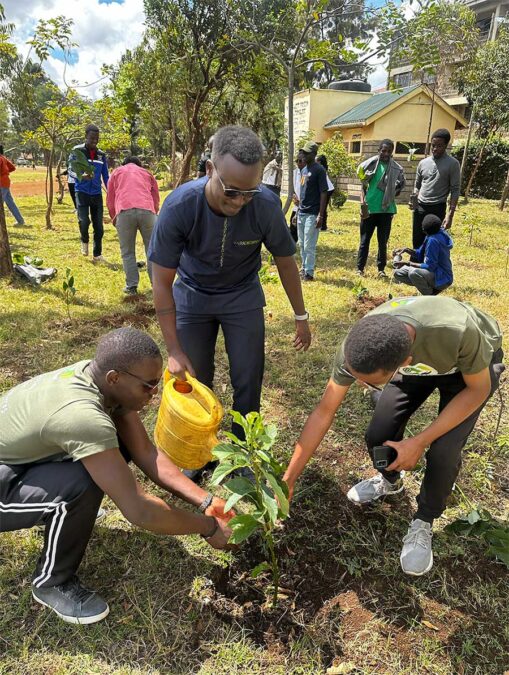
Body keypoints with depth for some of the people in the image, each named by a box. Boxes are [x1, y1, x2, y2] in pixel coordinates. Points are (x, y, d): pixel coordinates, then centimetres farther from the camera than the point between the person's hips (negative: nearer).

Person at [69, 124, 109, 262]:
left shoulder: (101, 154, 10)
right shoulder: (77, 151, -2)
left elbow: (106, 176, 13)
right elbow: (71, 170, -6)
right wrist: (82, 176, -27)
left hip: (97, 194, 4)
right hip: (82, 192, -3)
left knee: (99, 226, 1)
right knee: (84, 220, -19)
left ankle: (97, 255, 13)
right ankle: (84, 241, 14)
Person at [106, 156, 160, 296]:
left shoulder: (117, 172, 29)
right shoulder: (147, 173, 32)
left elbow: (110, 200, 23)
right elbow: (156, 199, 28)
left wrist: (114, 218, 36)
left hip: (124, 212, -1)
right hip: (147, 211, 1)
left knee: (127, 252, 9)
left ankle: (131, 286, 8)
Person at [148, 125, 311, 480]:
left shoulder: (267, 205, -28)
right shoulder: (180, 206, -31)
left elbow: (285, 261, -8)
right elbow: (162, 282, -22)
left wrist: (301, 316, 0)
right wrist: (175, 351, -24)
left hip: (243, 296, 1)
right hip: (193, 295, 0)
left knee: (248, 383, 1)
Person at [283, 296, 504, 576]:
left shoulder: (459, 331, -45)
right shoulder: (357, 345, -33)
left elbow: (478, 389, -23)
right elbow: (324, 411, -21)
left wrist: (419, 442, -28)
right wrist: (288, 479, -18)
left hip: (471, 362, -2)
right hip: (418, 361, 3)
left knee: (443, 452, -21)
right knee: (377, 437, -10)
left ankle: (423, 524, 9)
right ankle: (390, 480, 26)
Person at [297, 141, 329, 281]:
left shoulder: (319, 170, -10)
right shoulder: (303, 170, 15)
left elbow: (323, 193, -13)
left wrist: (320, 215, -18)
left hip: (312, 214, -8)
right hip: (302, 213, 8)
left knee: (309, 246, -5)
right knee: (302, 244, 13)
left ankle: (309, 273, 3)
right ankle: (304, 269, 24)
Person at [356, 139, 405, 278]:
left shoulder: (396, 169, 2)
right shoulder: (370, 164, 0)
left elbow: (400, 186, 13)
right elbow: (363, 186, 3)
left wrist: (390, 197, -2)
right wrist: (362, 202, -9)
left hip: (386, 210, 1)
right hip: (369, 208, -1)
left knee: (383, 241, 8)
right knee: (364, 240, 5)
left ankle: (381, 269, 17)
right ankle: (360, 268, 12)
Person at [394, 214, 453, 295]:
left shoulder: (433, 240, -26)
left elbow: (430, 266, -26)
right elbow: (422, 254, 13)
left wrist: (407, 263, -22)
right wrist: (406, 250, -1)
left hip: (442, 279, -10)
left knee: (413, 273, -39)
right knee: (398, 273, 10)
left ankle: (430, 297, -12)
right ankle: (431, 288, 11)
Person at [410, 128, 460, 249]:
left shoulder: (452, 164, -4)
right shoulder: (423, 163, 9)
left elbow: (455, 191, -6)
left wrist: (450, 214, -15)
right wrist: (414, 199, -3)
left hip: (437, 208, -4)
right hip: (419, 207, 4)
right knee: (417, 241, 7)